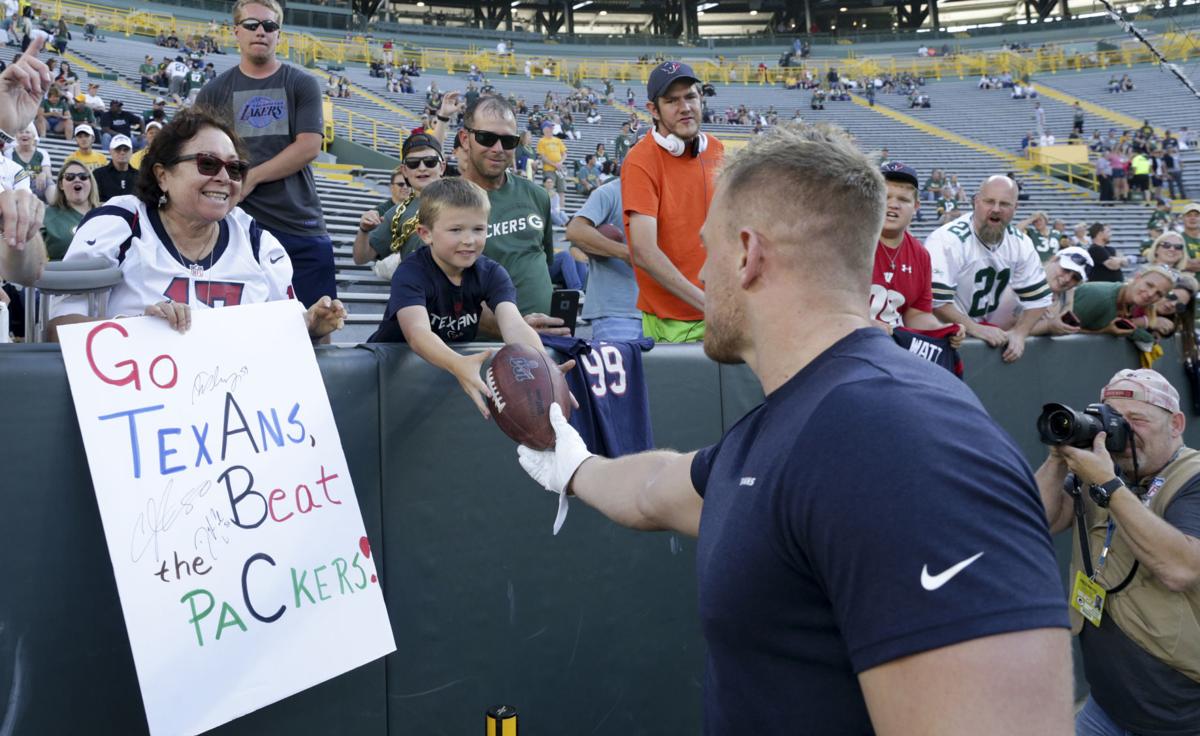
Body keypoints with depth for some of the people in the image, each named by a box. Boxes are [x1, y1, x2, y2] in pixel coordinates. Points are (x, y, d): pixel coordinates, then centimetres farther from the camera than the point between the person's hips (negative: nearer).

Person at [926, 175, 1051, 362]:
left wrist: (1019, 332, -9)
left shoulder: (1020, 243, 1)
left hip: (985, 330, 6)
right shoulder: (947, 240, -20)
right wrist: (975, 329, -27)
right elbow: (936, 299, -25)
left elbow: (1037, 297, 6)